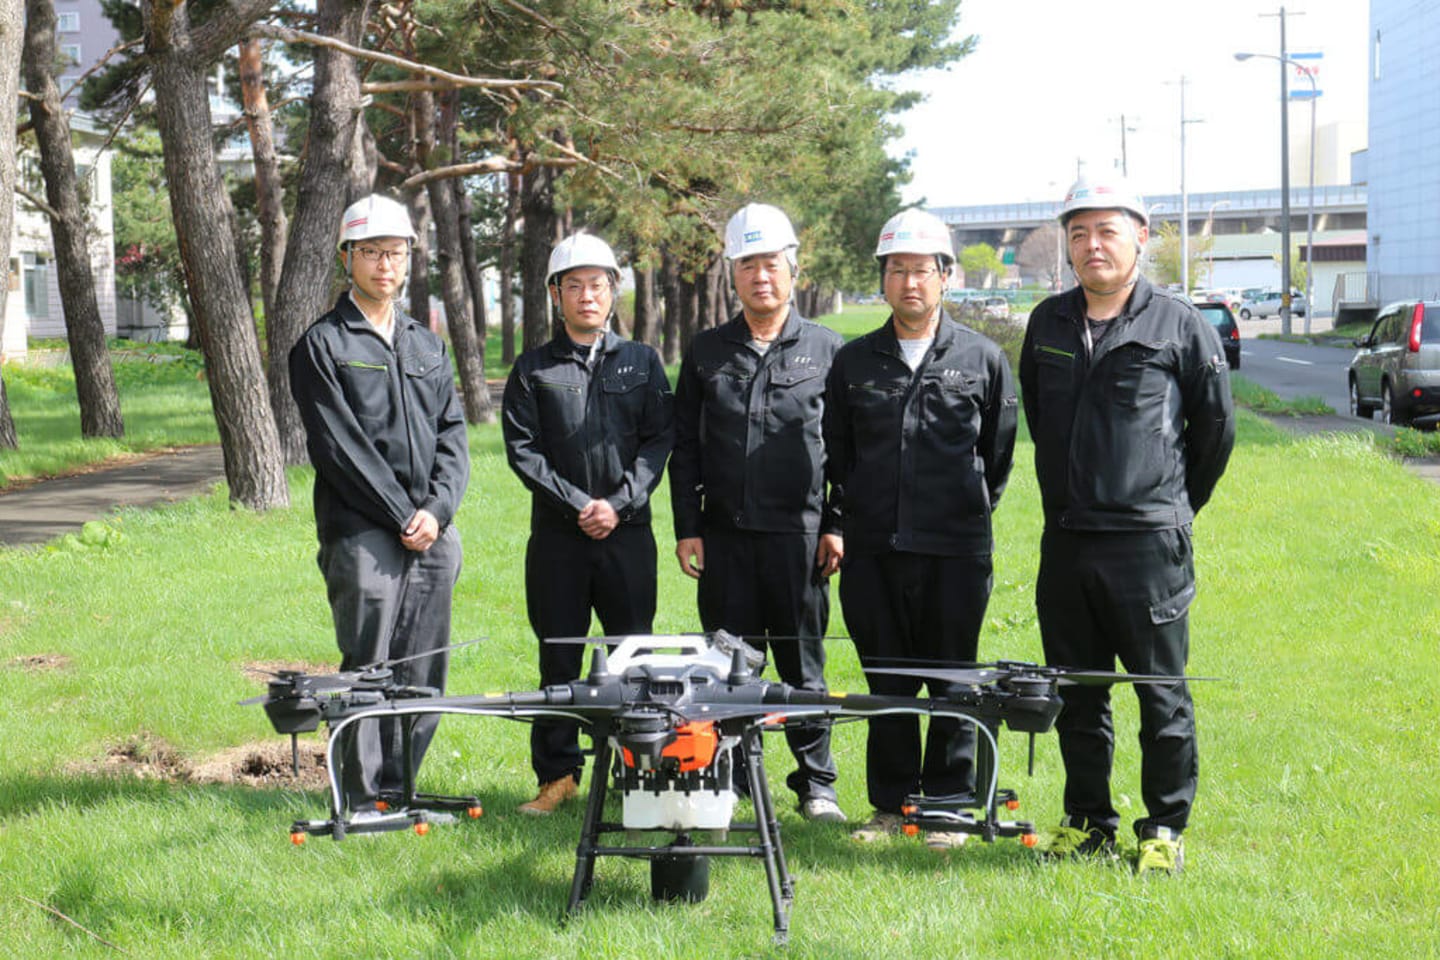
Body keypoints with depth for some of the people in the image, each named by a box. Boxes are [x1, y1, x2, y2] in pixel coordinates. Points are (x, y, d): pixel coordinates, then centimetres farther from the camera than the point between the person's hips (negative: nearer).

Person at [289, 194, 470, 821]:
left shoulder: (428, 347, 19)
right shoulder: (322, 345, 1)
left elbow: (453, 435, 12)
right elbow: (339, 446, -7)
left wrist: (437, 510, -5)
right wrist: (401, 515, -11)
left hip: (432, 536, 5)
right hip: (362, 535, -5)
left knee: (424, 675, 6)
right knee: (368, 672, -7)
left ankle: (398, 791, 16)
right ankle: (360, 803, 0)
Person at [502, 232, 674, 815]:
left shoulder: (641, 362, 10)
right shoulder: (534, 369, 7)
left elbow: (660, 439, 3)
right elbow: (522, 449, -1)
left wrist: (620, 503, -9)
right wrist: (576, 504, -10)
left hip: (629, 532, 1)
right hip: (557, 535, 0)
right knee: (559, 658, 4)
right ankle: (558, 774, 12)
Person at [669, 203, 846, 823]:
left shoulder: (826, 349, 5)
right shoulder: (707, 352, 10)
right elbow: (684, 447, 11)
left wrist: (837, 526, -1)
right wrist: (687, 528, 4)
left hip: (799, 533, -2)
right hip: (725, 533, 2)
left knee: (803, 661, 4)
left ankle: (816, 783, 13)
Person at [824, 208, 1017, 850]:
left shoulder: (983, 359, 3)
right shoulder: (854, 362, 8)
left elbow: (1000, 449, 12)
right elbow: (837, 451, 18)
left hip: (956, 551, -2)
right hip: (873, 550, 2)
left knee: (953, 686, 3)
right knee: (885, 683, 8)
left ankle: (948, 807, 14)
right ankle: (891, 804, 18)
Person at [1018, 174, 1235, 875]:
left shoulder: (1180, 326, -3)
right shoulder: (1047, 323, 10)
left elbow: (1216, 426, 6)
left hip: (1149, 544, -4)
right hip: (1065, 541, 5)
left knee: (1161, 694, 2)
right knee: (1076, 693, 11)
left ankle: (1165, 828, 13)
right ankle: (1088, 822, 21)